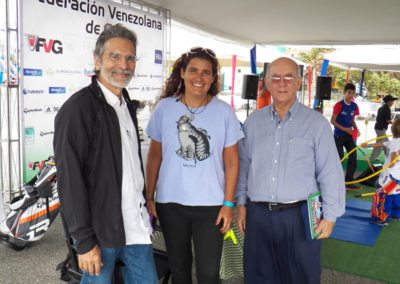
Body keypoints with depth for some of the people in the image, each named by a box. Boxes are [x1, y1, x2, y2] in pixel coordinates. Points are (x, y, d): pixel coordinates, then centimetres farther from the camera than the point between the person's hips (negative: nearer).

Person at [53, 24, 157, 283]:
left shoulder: (128, 105, 12)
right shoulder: (78, 108, -14)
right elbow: (70, 179, -17)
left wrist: (146, 205, 14)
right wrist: (84, 241, -17)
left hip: (137, 226, 7)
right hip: (101, 231, -7)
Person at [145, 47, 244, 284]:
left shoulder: (224, 111, -4)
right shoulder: (164, 108, -2)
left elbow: (231, 161, -1)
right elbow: (155, 156, 4)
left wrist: (228, 203, -4)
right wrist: (149, 197, 3)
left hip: (210, 204, -1)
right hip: (170, 203, 2)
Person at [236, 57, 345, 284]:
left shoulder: (316, 123, -5)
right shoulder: (253, 122, 5)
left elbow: (331, 174, -4)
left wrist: (330, 216, -5)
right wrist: (241, 204, 10)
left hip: (299, 216, -3)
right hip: (258, 215, 3)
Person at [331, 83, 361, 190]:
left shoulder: (354, 106, 5)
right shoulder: (339, 105, -13)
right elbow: (332, 121, -13)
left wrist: (356, 129, -2)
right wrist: (345, 129, -19)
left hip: (349, 135, 6)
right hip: (339, 135, -6)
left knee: (353, 157, 2)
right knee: (339, 157, -2)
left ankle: (349, 182, 11)